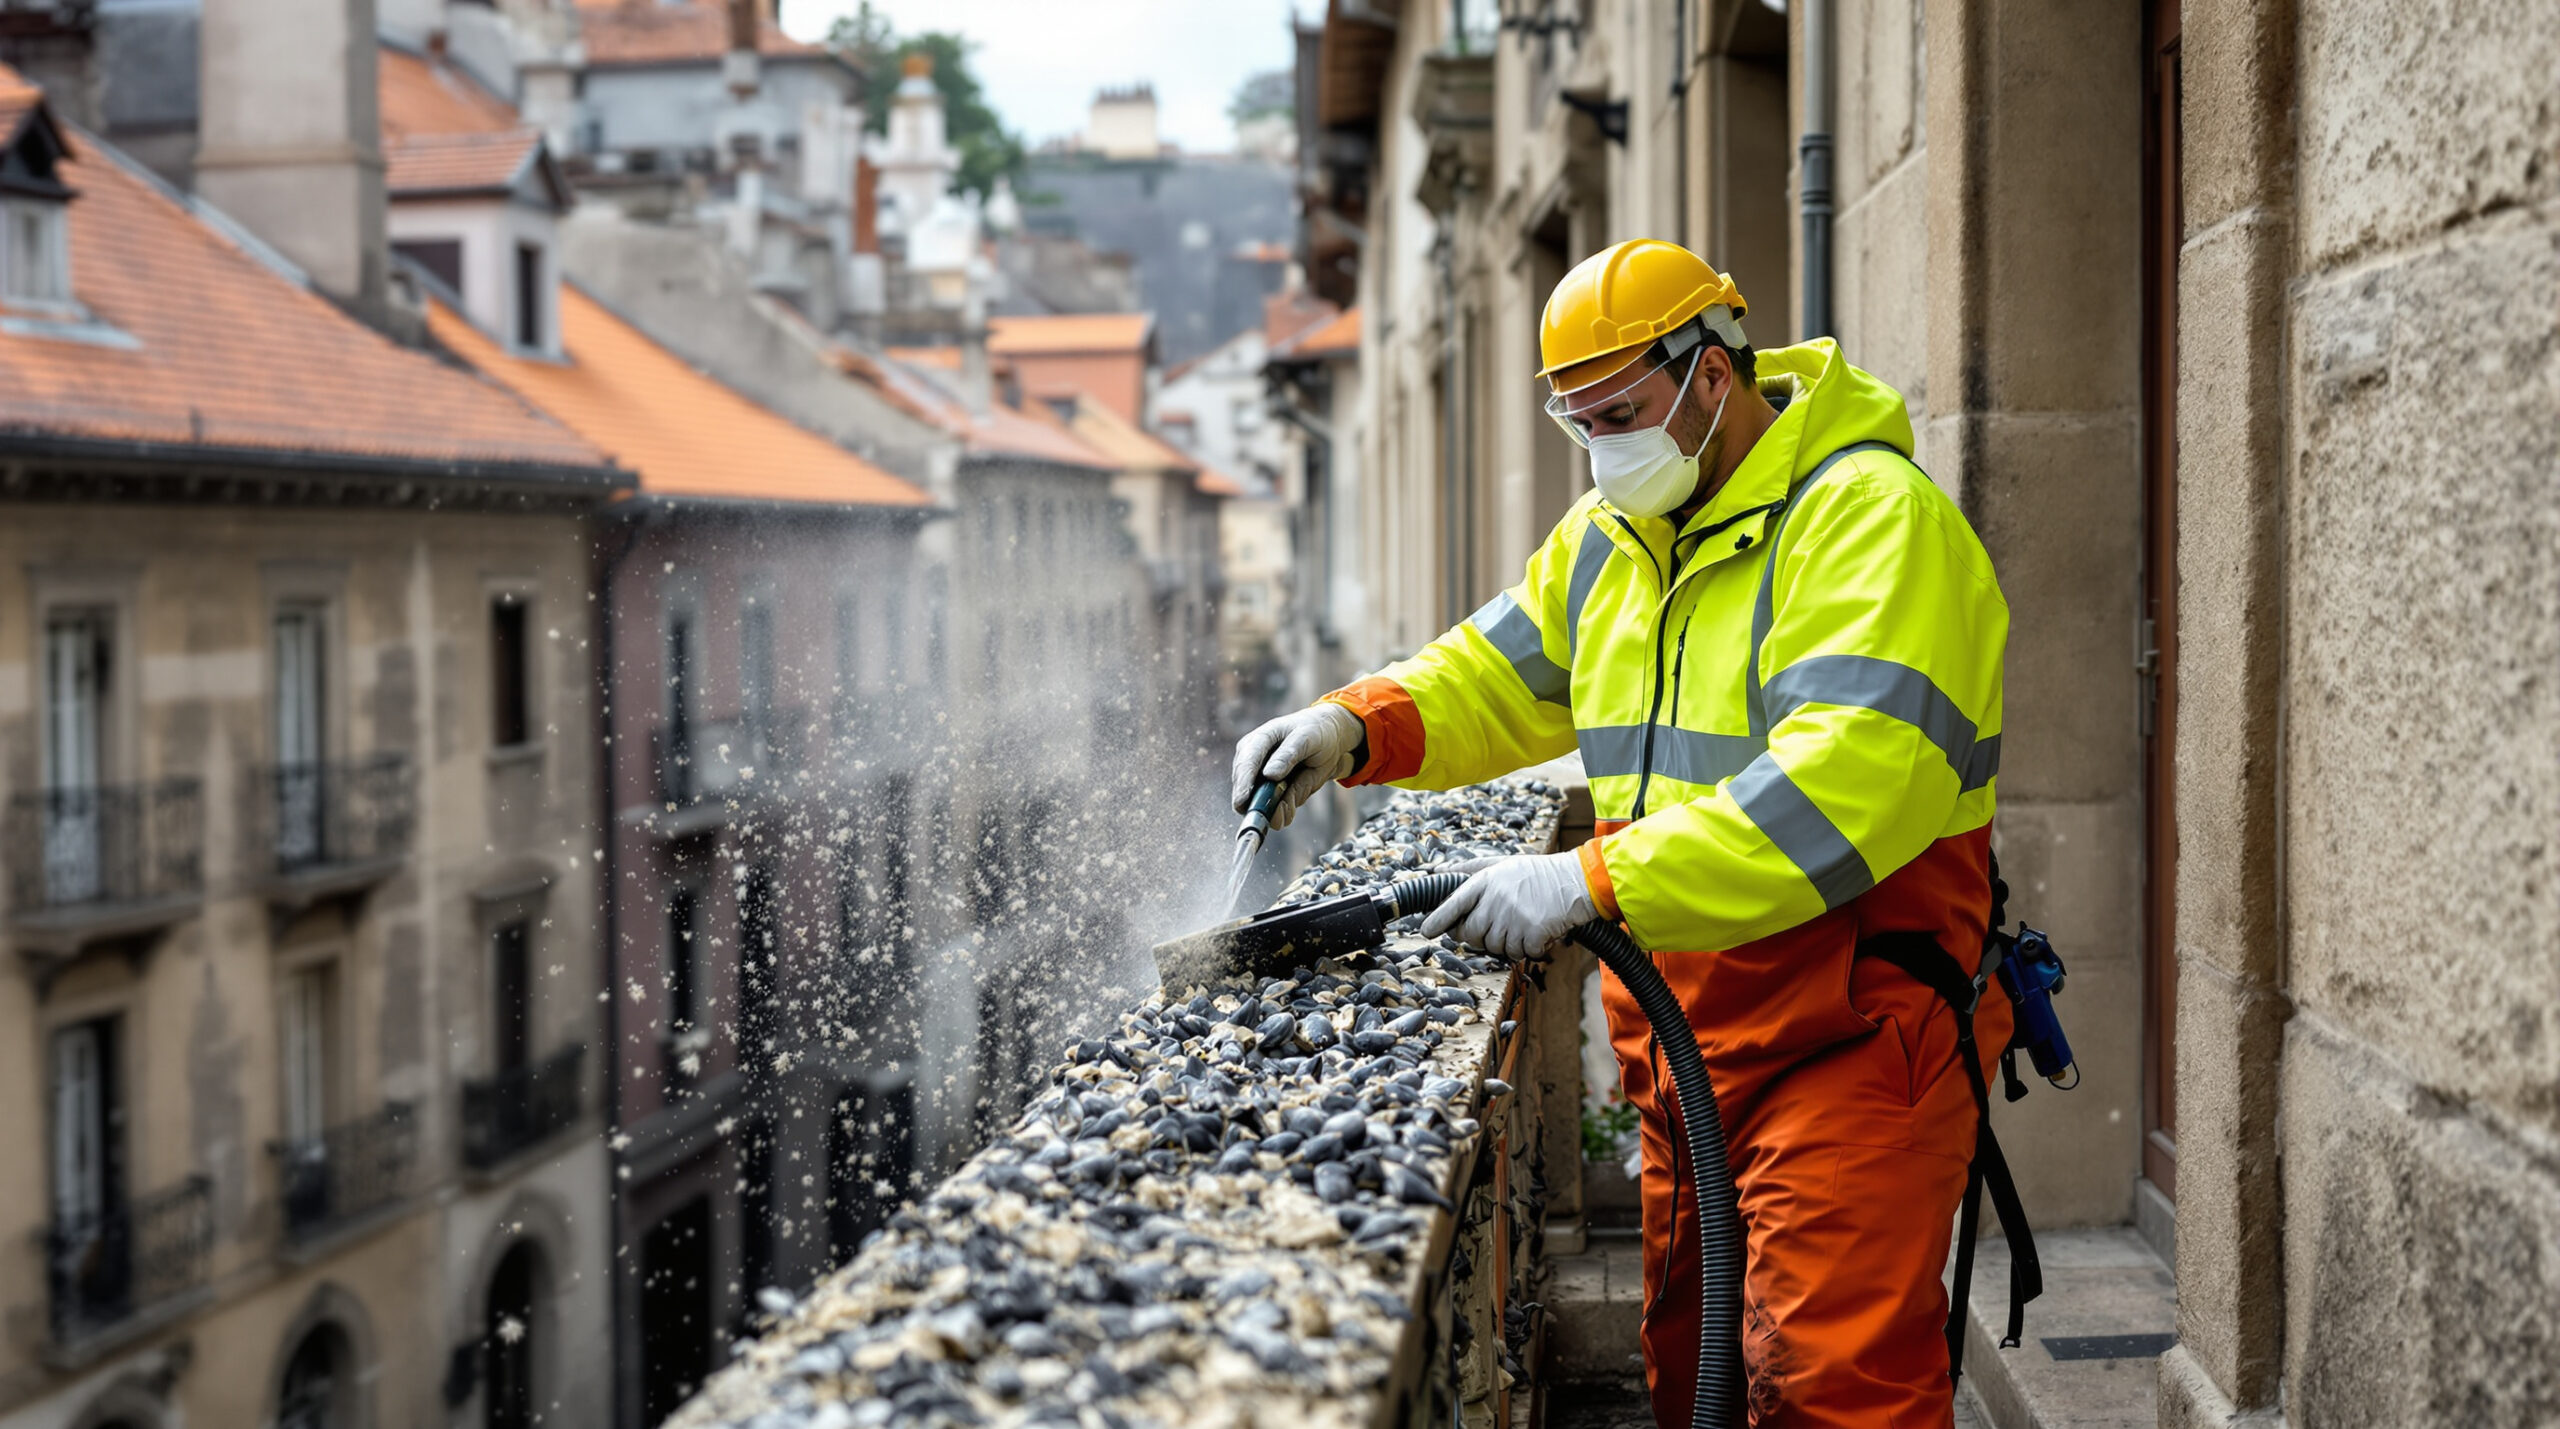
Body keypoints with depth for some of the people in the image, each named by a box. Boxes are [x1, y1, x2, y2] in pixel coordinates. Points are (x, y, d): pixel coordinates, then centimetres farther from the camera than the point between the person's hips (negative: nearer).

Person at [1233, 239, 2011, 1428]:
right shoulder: (1615, 536, 14)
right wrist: (1356, 726, 2)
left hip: (1851, 1042, -8)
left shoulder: (1872, 516, -15)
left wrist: (1596, 881, -30)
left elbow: (1849, 778, -27)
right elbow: (1497, 674, 24)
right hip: (1684, 1039, 8)